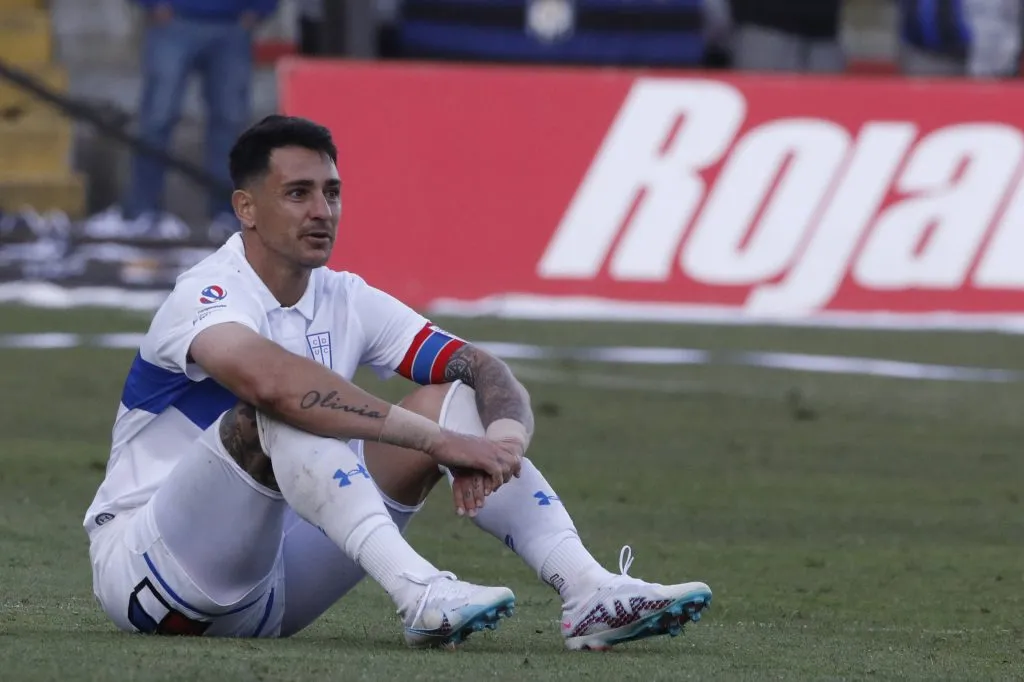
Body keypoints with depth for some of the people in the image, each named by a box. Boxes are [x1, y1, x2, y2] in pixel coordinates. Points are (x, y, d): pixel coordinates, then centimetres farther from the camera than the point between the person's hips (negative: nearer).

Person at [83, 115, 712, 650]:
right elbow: (275, 379, -40)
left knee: (454, 399, -3)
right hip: (144, 566, -7)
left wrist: (503, 437, -25)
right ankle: (422, 595, -48)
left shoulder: (347, 302, 6)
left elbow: (483, 369, 0)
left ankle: (589, 594, -20)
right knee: (277, 411, -34)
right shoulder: (206, 298, -18)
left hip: (274, 585, 7)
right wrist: (439, 440, -41)